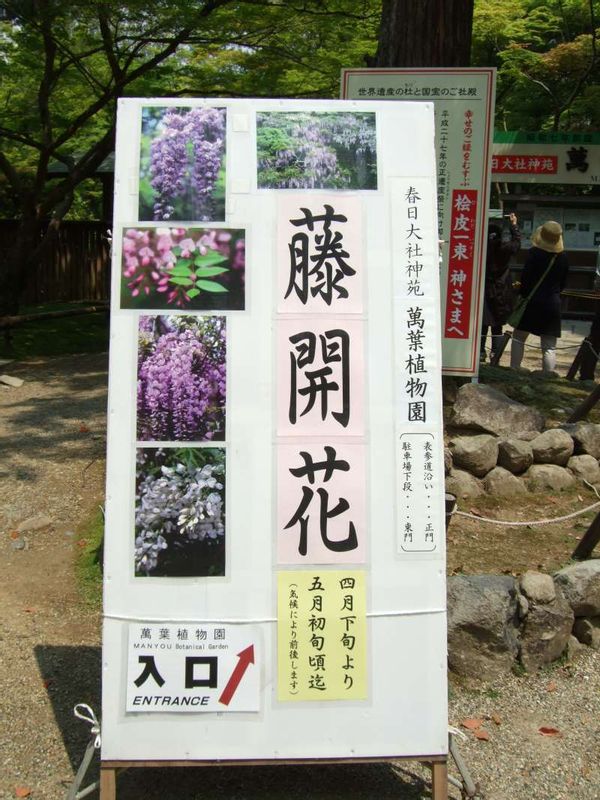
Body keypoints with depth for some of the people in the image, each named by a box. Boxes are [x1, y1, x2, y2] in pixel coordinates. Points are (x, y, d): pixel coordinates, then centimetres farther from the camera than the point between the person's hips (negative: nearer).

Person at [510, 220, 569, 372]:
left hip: (532, 302, -2)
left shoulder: (534, 252, -8)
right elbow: (562, 283, 10)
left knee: (518, 337, 12)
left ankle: (514, 371, 10)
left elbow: (526, 278, -10)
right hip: (553, 304, 2)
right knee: (549, 347, 3)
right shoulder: (563, 257, 3)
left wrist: (522, 295, 3)